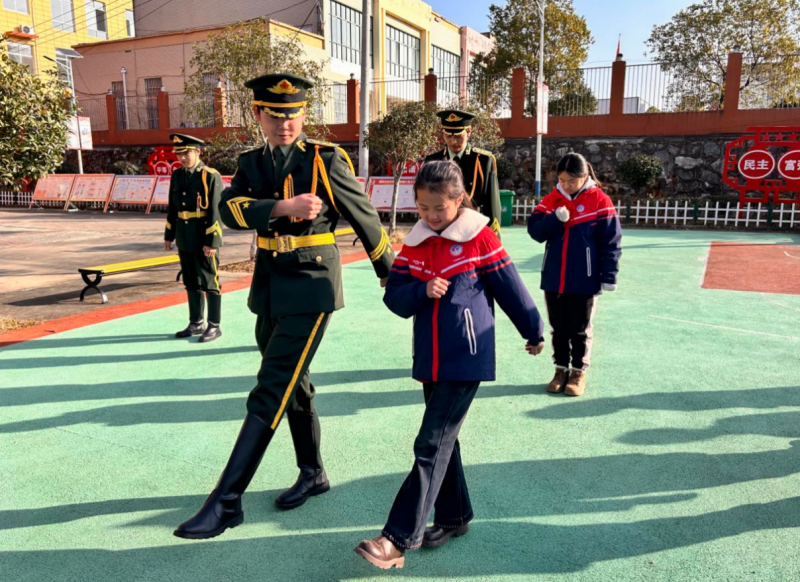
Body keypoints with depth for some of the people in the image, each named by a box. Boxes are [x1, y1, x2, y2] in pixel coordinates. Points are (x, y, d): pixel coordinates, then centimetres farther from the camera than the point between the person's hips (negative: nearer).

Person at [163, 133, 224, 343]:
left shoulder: (211, 176, -12)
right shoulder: (177, 175, 9)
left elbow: (215, 212, -15)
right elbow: (172, 208, 15)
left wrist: (212, 241, -18)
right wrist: (169, 235, 15)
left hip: (204, 240, -7)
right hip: (184, 240, 7)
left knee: (210, 283, 2)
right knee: (191, 283, 14)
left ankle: (214, 326, 11)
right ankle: (196, 323, 25)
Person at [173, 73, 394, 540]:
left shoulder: (326, 159, -7)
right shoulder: (251, 163, 7)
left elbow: (365, 217, 0)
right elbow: (230, 208, -11)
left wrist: (390, 273, 8)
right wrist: (284, 206, -27)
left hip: (310, 288, -6)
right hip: (269, 287, 6)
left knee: (270, 392, -8)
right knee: (293, 385, 17)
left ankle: (226, 501, -2)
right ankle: (313, 474, 35)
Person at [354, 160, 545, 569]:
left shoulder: (479, 239, -8)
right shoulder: (415, 245, 6)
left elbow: (510, 289, -1)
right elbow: (394, 296, 3)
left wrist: (533, 332, 8)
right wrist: (422, 291, -16)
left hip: (466, 359, -6)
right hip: (430, 360, 6)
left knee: (432, 445, -7)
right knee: (443, 440, 16)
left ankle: (399, 538, -2)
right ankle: (454, 516, 34)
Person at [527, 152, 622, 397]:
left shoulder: (599, 200, -7)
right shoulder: (551, 199, 4)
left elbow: (611, 242, -6)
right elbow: (534, 231, -4)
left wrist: (609, 276, -8)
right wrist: (555, 219, -20)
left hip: (584, 280, -3)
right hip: (553, 279, 4)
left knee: (580, 330, 9)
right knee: (558, 328, 14)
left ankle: (579, 372, 22)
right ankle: (561, 369, 27)